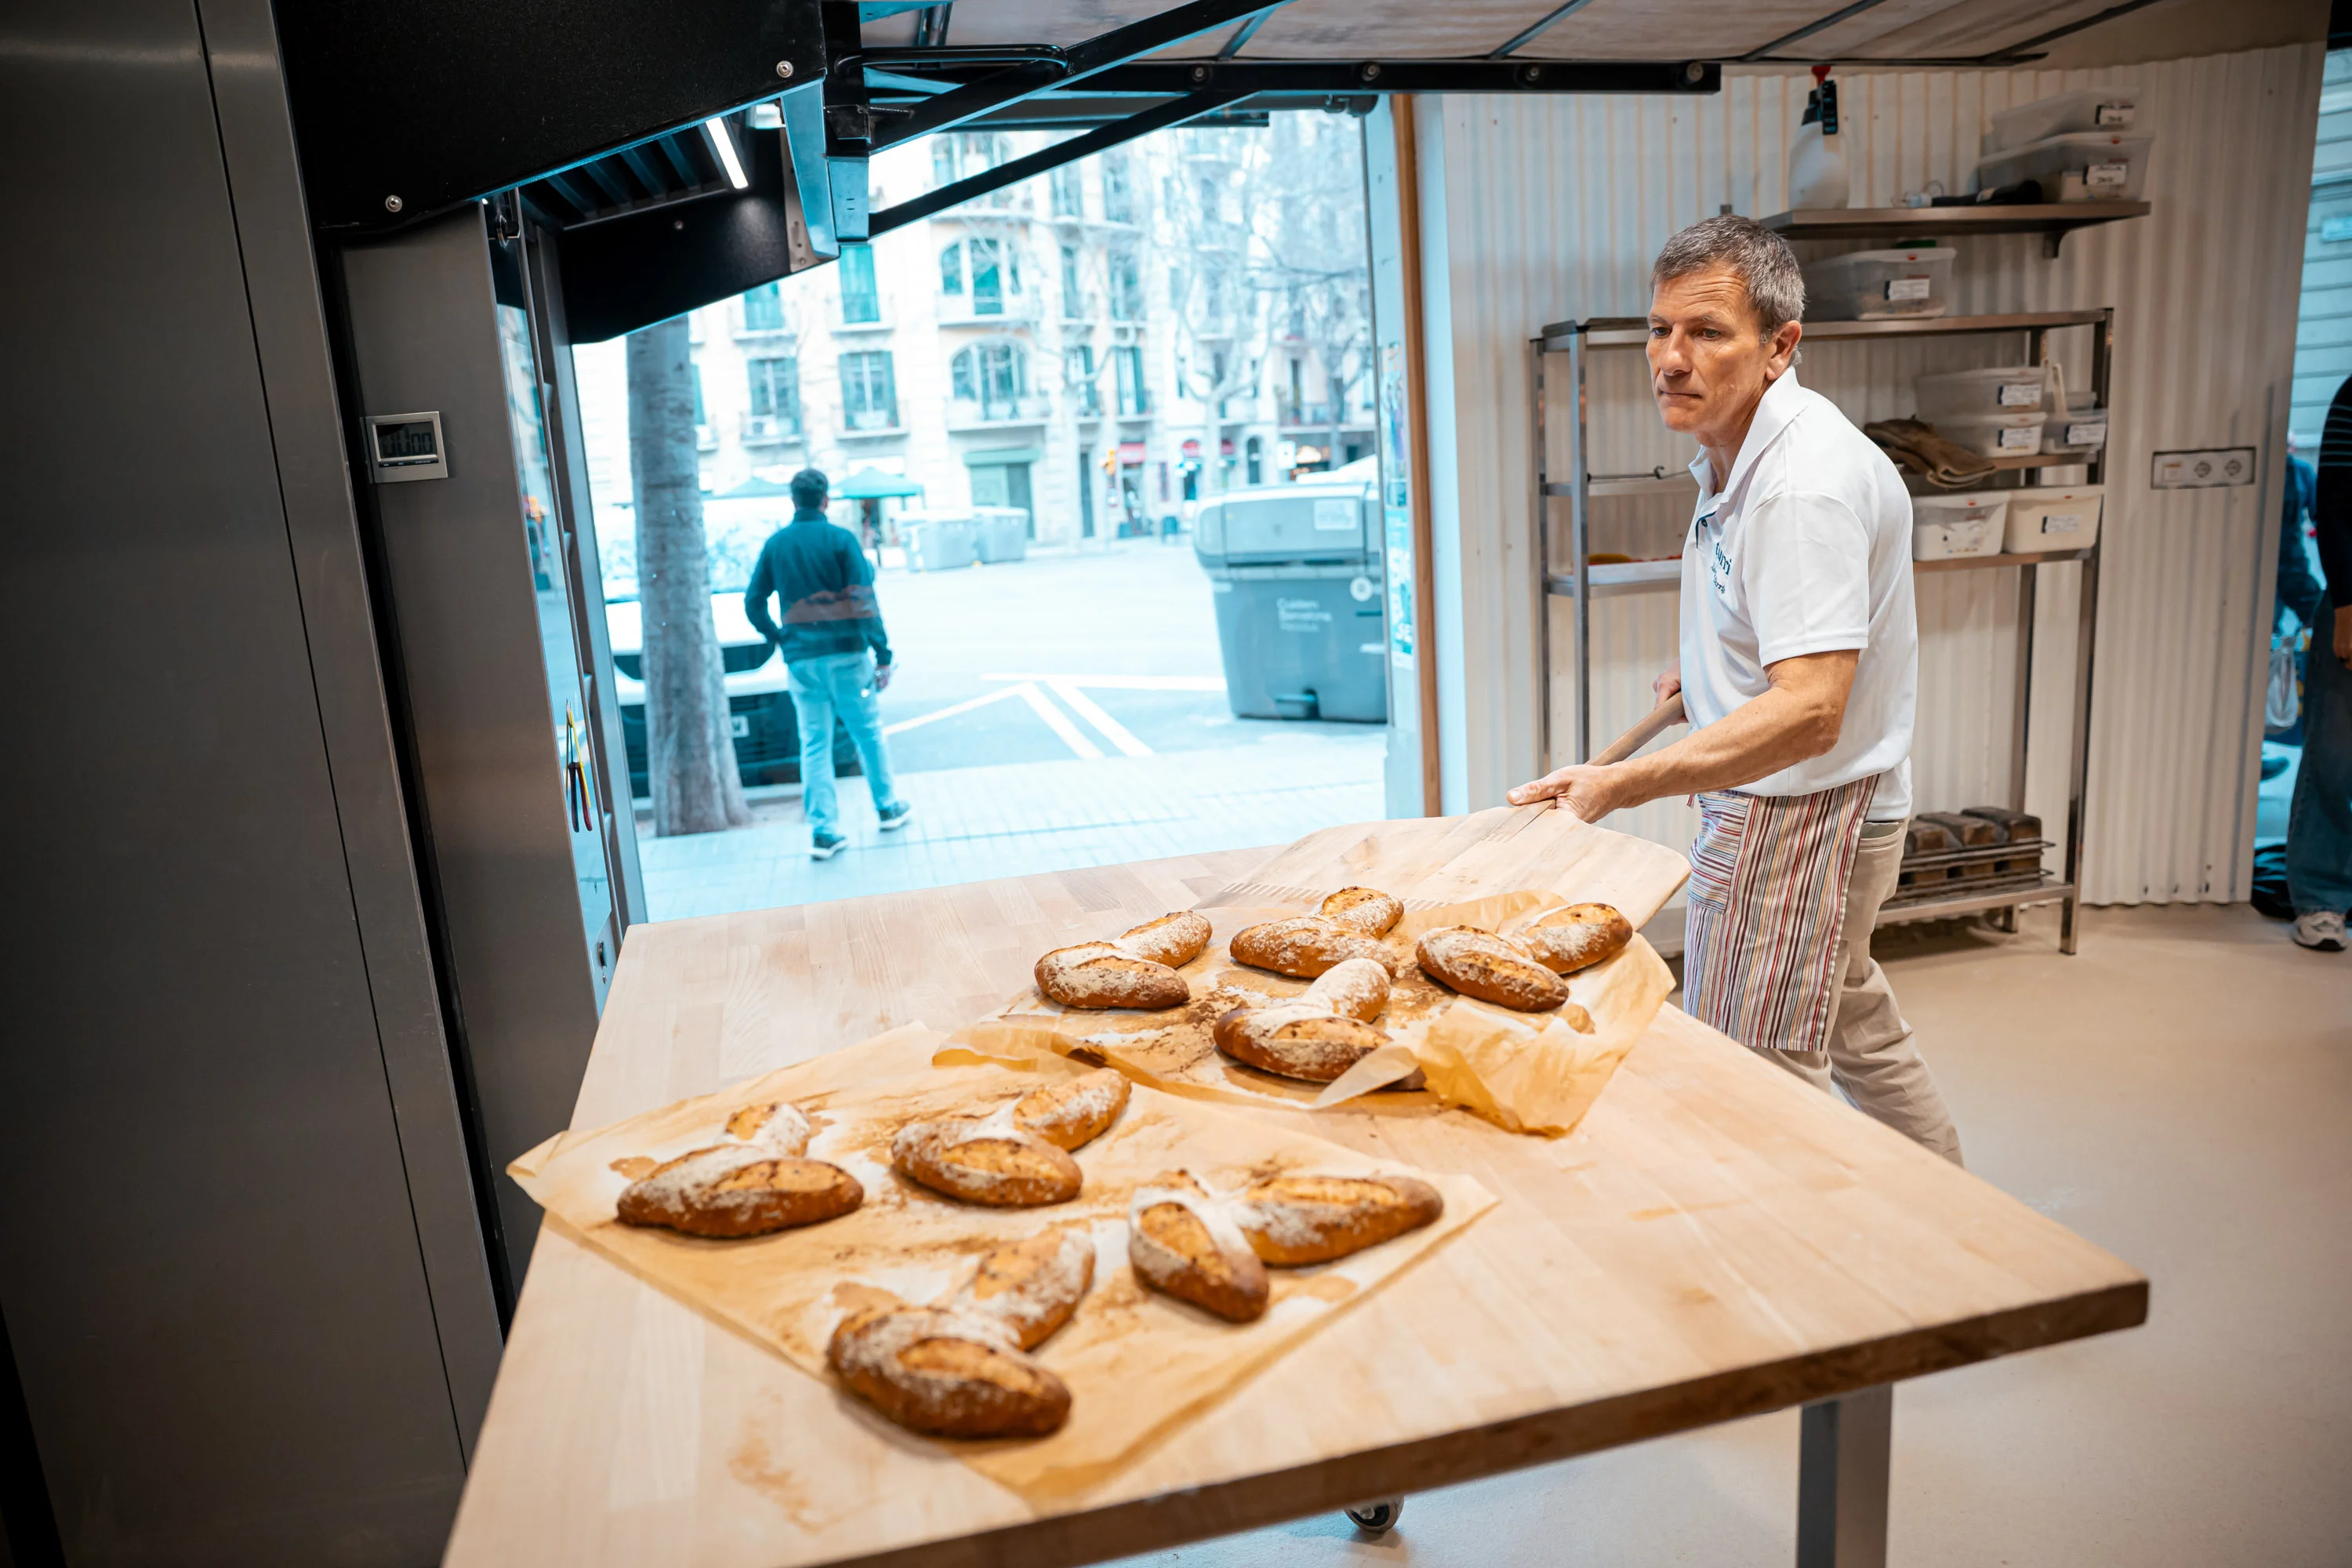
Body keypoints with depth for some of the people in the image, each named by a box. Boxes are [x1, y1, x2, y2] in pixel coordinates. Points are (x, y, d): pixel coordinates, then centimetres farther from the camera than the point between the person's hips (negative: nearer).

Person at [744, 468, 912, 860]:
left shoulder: (775, 544, 5)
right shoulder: (841, 539, -7)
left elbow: (753, 602, 6)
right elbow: (864, 602, -13)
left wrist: (776, 637, 22)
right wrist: (883, 654, -12)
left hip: (800, 658, 3)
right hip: (845, 652, -3)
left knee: (814, 743, 5)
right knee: (868, 731, 13)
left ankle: (822, 831, 2)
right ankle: (887, 806, 25)